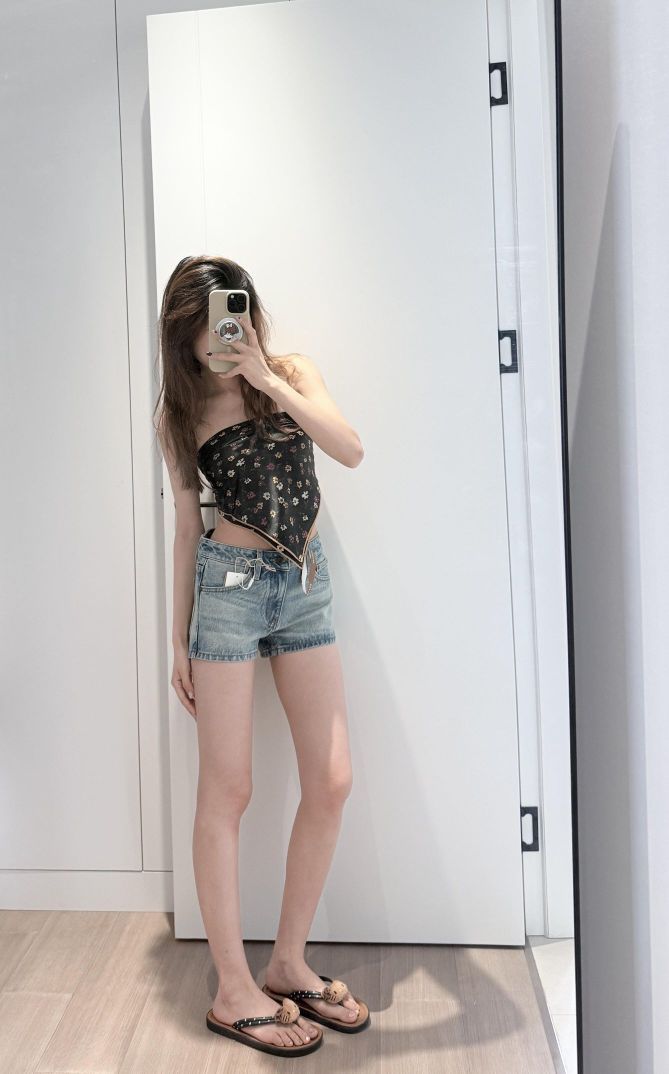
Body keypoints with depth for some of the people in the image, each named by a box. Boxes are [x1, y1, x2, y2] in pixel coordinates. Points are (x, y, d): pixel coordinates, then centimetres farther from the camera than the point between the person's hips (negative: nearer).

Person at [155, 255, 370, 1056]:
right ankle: (233, 991, 16)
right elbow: (187, 522, 6)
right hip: (230, 582, -2)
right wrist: (179, 637, 6)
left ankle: (289, 963, 22)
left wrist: (270, 383, -16)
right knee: (226, 791, 0)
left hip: (306, 583, 3)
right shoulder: (179, 411, 4)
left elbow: (351, 450, -10)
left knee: (332, 782, 2)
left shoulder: (292, 372, 7)